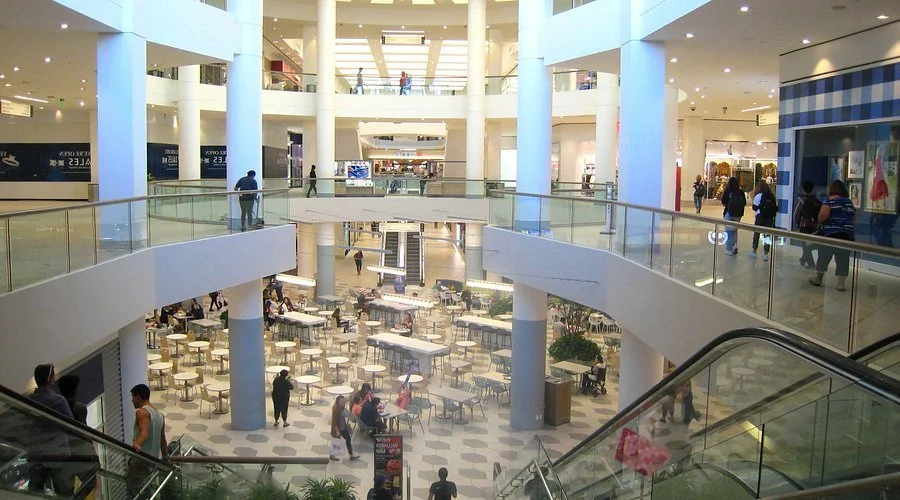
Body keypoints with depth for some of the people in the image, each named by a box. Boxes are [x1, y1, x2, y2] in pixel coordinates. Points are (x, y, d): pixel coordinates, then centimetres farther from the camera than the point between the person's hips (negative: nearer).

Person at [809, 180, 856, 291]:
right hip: (847, 234, 4)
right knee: (843, 259, 6)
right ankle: (841, 284, 4)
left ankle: (818, 279, 23)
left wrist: (819, 221, 1)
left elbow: (823, 215, -18)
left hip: (830, 233, -4)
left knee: (824, 257, 11)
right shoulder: (849, 202, 12)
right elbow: (853, 217, 18)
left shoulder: (829, 200, -5)